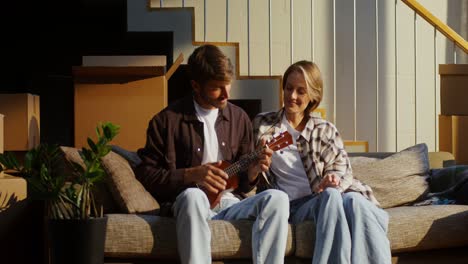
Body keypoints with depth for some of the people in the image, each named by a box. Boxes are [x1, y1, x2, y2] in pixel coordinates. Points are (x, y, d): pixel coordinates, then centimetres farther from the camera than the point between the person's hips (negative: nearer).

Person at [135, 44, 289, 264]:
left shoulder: (239, 118, 13)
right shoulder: (168, 120, 0)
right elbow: (145, 174, -1)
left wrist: (252, 171, -5)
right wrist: (192, 175, -13)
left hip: (231, 204, 4)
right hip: (188, 203, -3)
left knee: (277, 199, -25)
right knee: (193, 197, -39)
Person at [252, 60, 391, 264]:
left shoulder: (326, 130, 16)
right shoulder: (262, 125, 12)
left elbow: (342, 168, 7)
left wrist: (334, 179, -16)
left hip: (323, 198, 2)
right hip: (291, 205, -2)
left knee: (353, 199, -35)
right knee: (331, 196, -36)